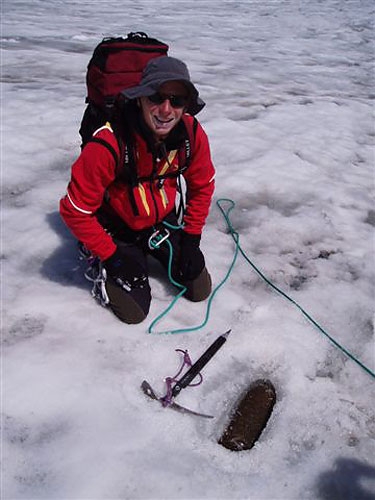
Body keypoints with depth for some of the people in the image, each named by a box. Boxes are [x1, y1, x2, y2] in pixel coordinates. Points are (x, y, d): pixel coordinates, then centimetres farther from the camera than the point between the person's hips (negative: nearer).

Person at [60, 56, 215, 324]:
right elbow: (75, 211, -23)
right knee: (134, 310, -6)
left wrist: (191, 237, -3)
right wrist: (111, 255, -17)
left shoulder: (192, 133, -19)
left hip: (164, 221, 4)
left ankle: (154, 252, 32)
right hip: (119, 229, -4)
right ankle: (99, 265, 21)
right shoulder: (108, 144, -33)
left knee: (199, 289, 7)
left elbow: (202, 186, -1)